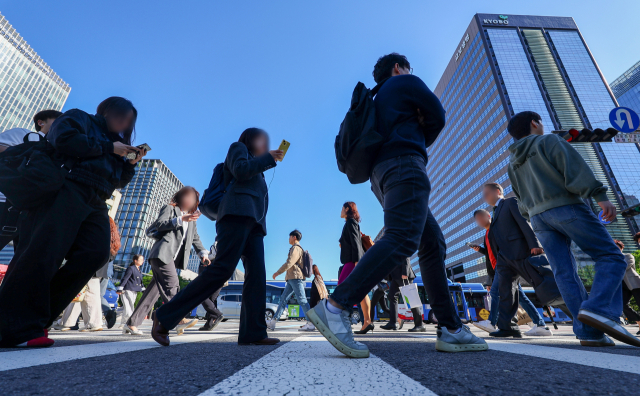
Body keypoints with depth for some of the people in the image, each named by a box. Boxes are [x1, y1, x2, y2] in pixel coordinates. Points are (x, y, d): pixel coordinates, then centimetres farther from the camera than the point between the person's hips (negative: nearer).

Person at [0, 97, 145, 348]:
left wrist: (131, 163, 10)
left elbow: (118, 181, 24)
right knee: (44, 252, -16)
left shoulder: (111, 140, 31)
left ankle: (38, 317, -8)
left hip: (94, 203, 6)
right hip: (67, 190, -6)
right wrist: (108, 147, -4)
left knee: (96, 253, -15)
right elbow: (65, 139, -10)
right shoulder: (79, 118, 14)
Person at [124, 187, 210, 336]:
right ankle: (179, 319, -22)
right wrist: (181, 219, -20)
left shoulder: (191, 219, 25)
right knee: (172, 284, -17)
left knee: (155, 291, 6)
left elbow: (195, 238, 20)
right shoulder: (170, 208, 6)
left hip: (173, 258, 7)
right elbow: (159, 224, -11)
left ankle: (131, 324, 14)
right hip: (162, 253, -7)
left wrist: (203, 253, 5)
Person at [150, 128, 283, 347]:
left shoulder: (257, 172, 37)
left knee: (257, 274, -9)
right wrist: (268, 158, 4)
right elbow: (240, 170, -4)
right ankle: (164, 316, -12)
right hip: (238, 213, -8)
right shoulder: (238, 147, 18)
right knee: (222, 269, -20)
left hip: (254, 222, 9)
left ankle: (253, 333, -14)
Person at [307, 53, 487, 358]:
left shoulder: (378, 99, 35)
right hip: (404, 165, -9)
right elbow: (437, 116, 10)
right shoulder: (406, 82, 14)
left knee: (433, 245, 5)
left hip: (383, 174, 9)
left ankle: (450, 329, 3)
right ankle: (335, 307, -37)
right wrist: (419, 141, 23)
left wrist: (414, 142, 14)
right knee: (402, 239, -26)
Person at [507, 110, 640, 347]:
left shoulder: (513, 164, 23)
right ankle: (598, 309, -21)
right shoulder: (549, 141, 6)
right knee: (611, 257, -1)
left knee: (564, 272, 2)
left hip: (538, 218, 6)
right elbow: (575, 168, -9)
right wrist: (600, 196, -14)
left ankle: (588, 332, -4)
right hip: (566, 206, -5)